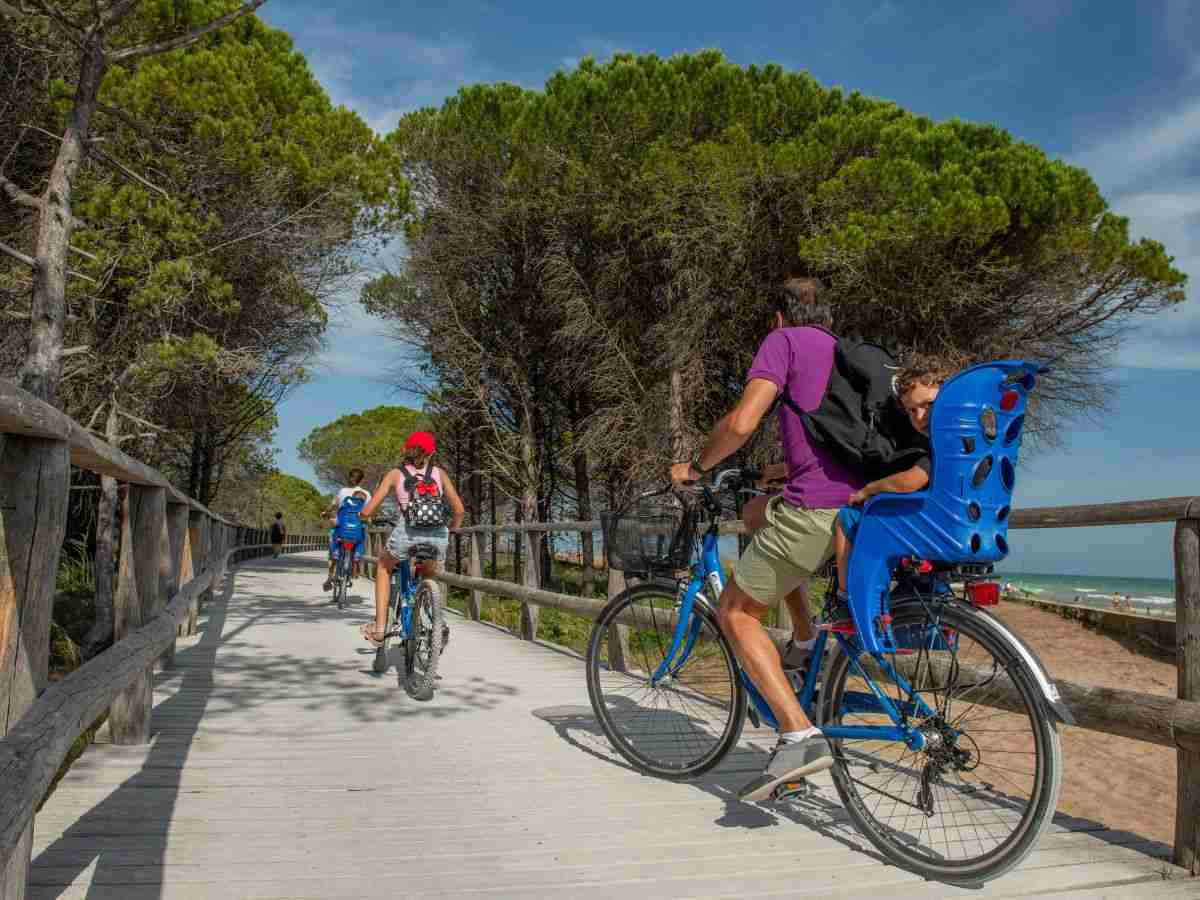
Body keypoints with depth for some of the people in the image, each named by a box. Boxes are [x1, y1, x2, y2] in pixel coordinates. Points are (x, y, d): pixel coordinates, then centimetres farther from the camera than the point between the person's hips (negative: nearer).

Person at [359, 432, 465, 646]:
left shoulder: (395, 474, 15)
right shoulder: (439, 473, 18)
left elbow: (367, 511, 10)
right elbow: (459, 510, 15)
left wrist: (365, 514, 33)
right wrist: (451, 529, 34)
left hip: (407, 532, -1)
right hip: (438, 535, 2)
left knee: (384, 567, 31)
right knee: (429, 574, 34)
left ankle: (379, 627, 25)